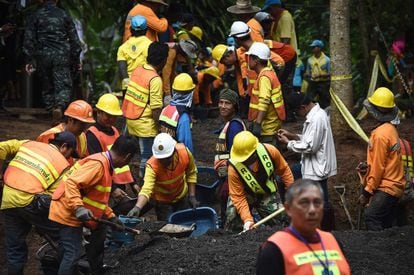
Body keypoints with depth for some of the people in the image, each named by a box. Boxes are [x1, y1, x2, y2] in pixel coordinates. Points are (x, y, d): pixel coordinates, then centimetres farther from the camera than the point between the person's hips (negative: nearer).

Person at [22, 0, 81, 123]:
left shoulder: (36, 16, 5)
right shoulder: (64, 15, 5)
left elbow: (29, 39, 3)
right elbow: (74, 38, 6)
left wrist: (29, 60, 6)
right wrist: (76, 59, 13)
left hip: (43, 56, 1)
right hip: (62, 55, -1)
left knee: (47, 86, 13)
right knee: (64, 85, -3)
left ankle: (52, 109, 8)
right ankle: (60, 106, -27)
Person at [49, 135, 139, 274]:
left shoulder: (105, 164, 12)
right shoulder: (98, 164, -21)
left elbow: (98, 198, 21)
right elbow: (71, 183, -30)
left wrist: (111, 217, 17)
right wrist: (78, 208, -37)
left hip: (77, 215, 10)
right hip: (67, 214, -10)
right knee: (72, 254, -12)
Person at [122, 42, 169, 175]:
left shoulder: (138, 70, 3)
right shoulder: (155, 79, -20)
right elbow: (156, 109, -22)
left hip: (130, 119, 8)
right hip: (145, 124, -8)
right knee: (147, 158, 2)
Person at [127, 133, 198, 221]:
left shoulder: (184, 152, -28)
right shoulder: (152, 165, -37)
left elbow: (191, 173, -7)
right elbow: (146, 190, -48)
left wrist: (192, 196, -8)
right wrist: (137, 207, -66)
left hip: (182, 197, 3)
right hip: (162, 200, -3)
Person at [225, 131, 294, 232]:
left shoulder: (270, 151, -26)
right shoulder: (233, 169, -32)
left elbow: (283, 169, -6)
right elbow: (238, 197, -26)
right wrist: (247, 219, -34)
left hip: (267, 193, 2)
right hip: (246, 195, -2)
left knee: (279, 221, -6)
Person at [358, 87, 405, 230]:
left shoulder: (380, 134, -19)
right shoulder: (390, 128, 10)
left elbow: (378, 167, -18)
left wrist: (367, 192, -13)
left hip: (386, 188, -10)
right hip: (395, 185, 10)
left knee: (371, 217, -16)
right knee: (386, 224, 11)